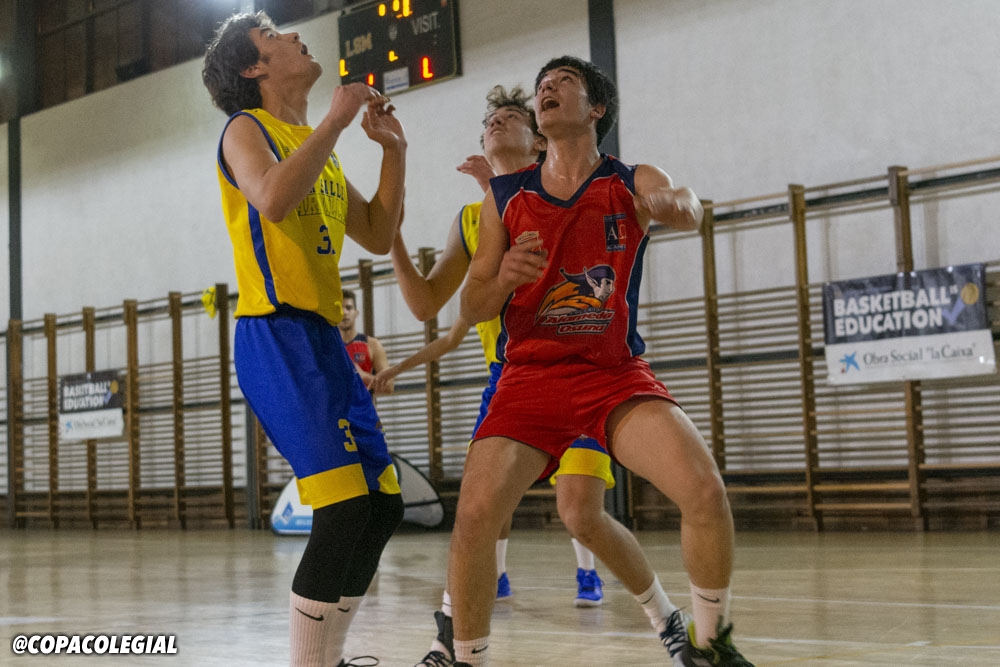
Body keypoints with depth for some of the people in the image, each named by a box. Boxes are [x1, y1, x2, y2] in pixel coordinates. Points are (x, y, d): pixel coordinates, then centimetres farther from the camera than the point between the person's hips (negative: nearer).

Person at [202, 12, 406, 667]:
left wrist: (394, 149, 16)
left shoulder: (318, 147, 23)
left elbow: (377, 236, 23)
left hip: (325, 339, 9)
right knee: (345, 509, -19)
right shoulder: (247, 128, 0)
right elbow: (272, 197, -22)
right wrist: (335, 122, -14)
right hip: (277, 336, -9)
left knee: (382, 506, 7)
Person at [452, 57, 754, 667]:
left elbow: (687, 208, -20)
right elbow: (473, 308, 7)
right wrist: (505, 278, -16)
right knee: (474, 518, -18)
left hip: (617, 372, -1)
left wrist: (677, 205, -45)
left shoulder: (631, 183, 3)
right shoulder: (505, 198, 7)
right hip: (531, 376, 1)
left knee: (705, 488, -21)